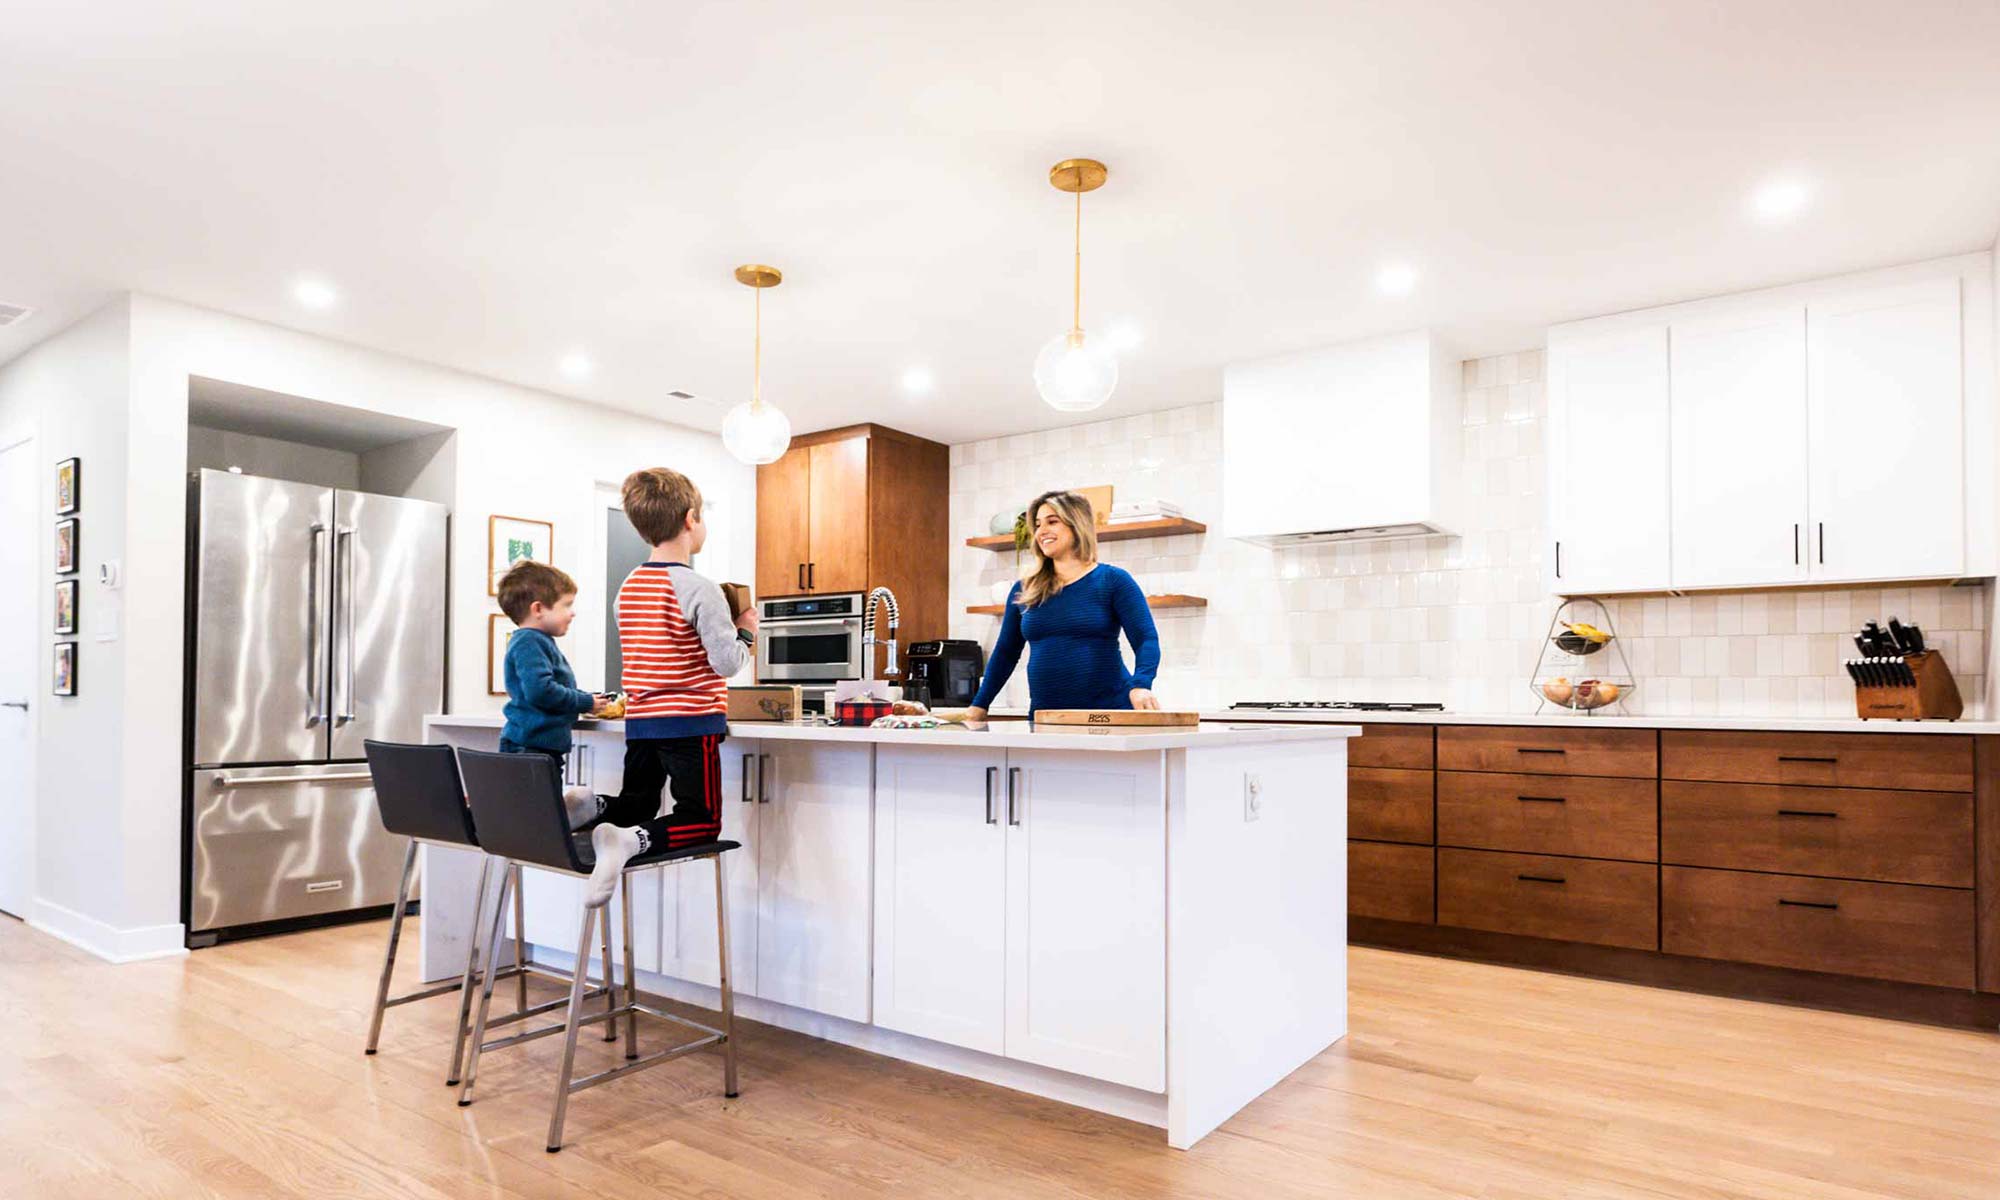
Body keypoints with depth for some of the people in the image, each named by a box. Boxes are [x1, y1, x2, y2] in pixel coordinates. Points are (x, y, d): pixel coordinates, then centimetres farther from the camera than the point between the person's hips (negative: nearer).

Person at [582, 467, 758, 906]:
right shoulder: (699, 589, -14)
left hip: (640, 721, 7)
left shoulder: (629, 587, 10)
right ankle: (630, 841, -23)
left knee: (636, 807, 23)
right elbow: (726, 662, -18)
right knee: (702, 819, 2)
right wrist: (746, 632, 1)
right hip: (691, 722, -7)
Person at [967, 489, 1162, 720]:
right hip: (1045, 717, 3)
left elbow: (1146, 639, -10)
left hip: (1109, 710, -3)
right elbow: (1005, 653, 16)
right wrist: (979, 705, 11)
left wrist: (1140, 686, -27)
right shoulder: (1024, 590, 9)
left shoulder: (1112, 580, -2)